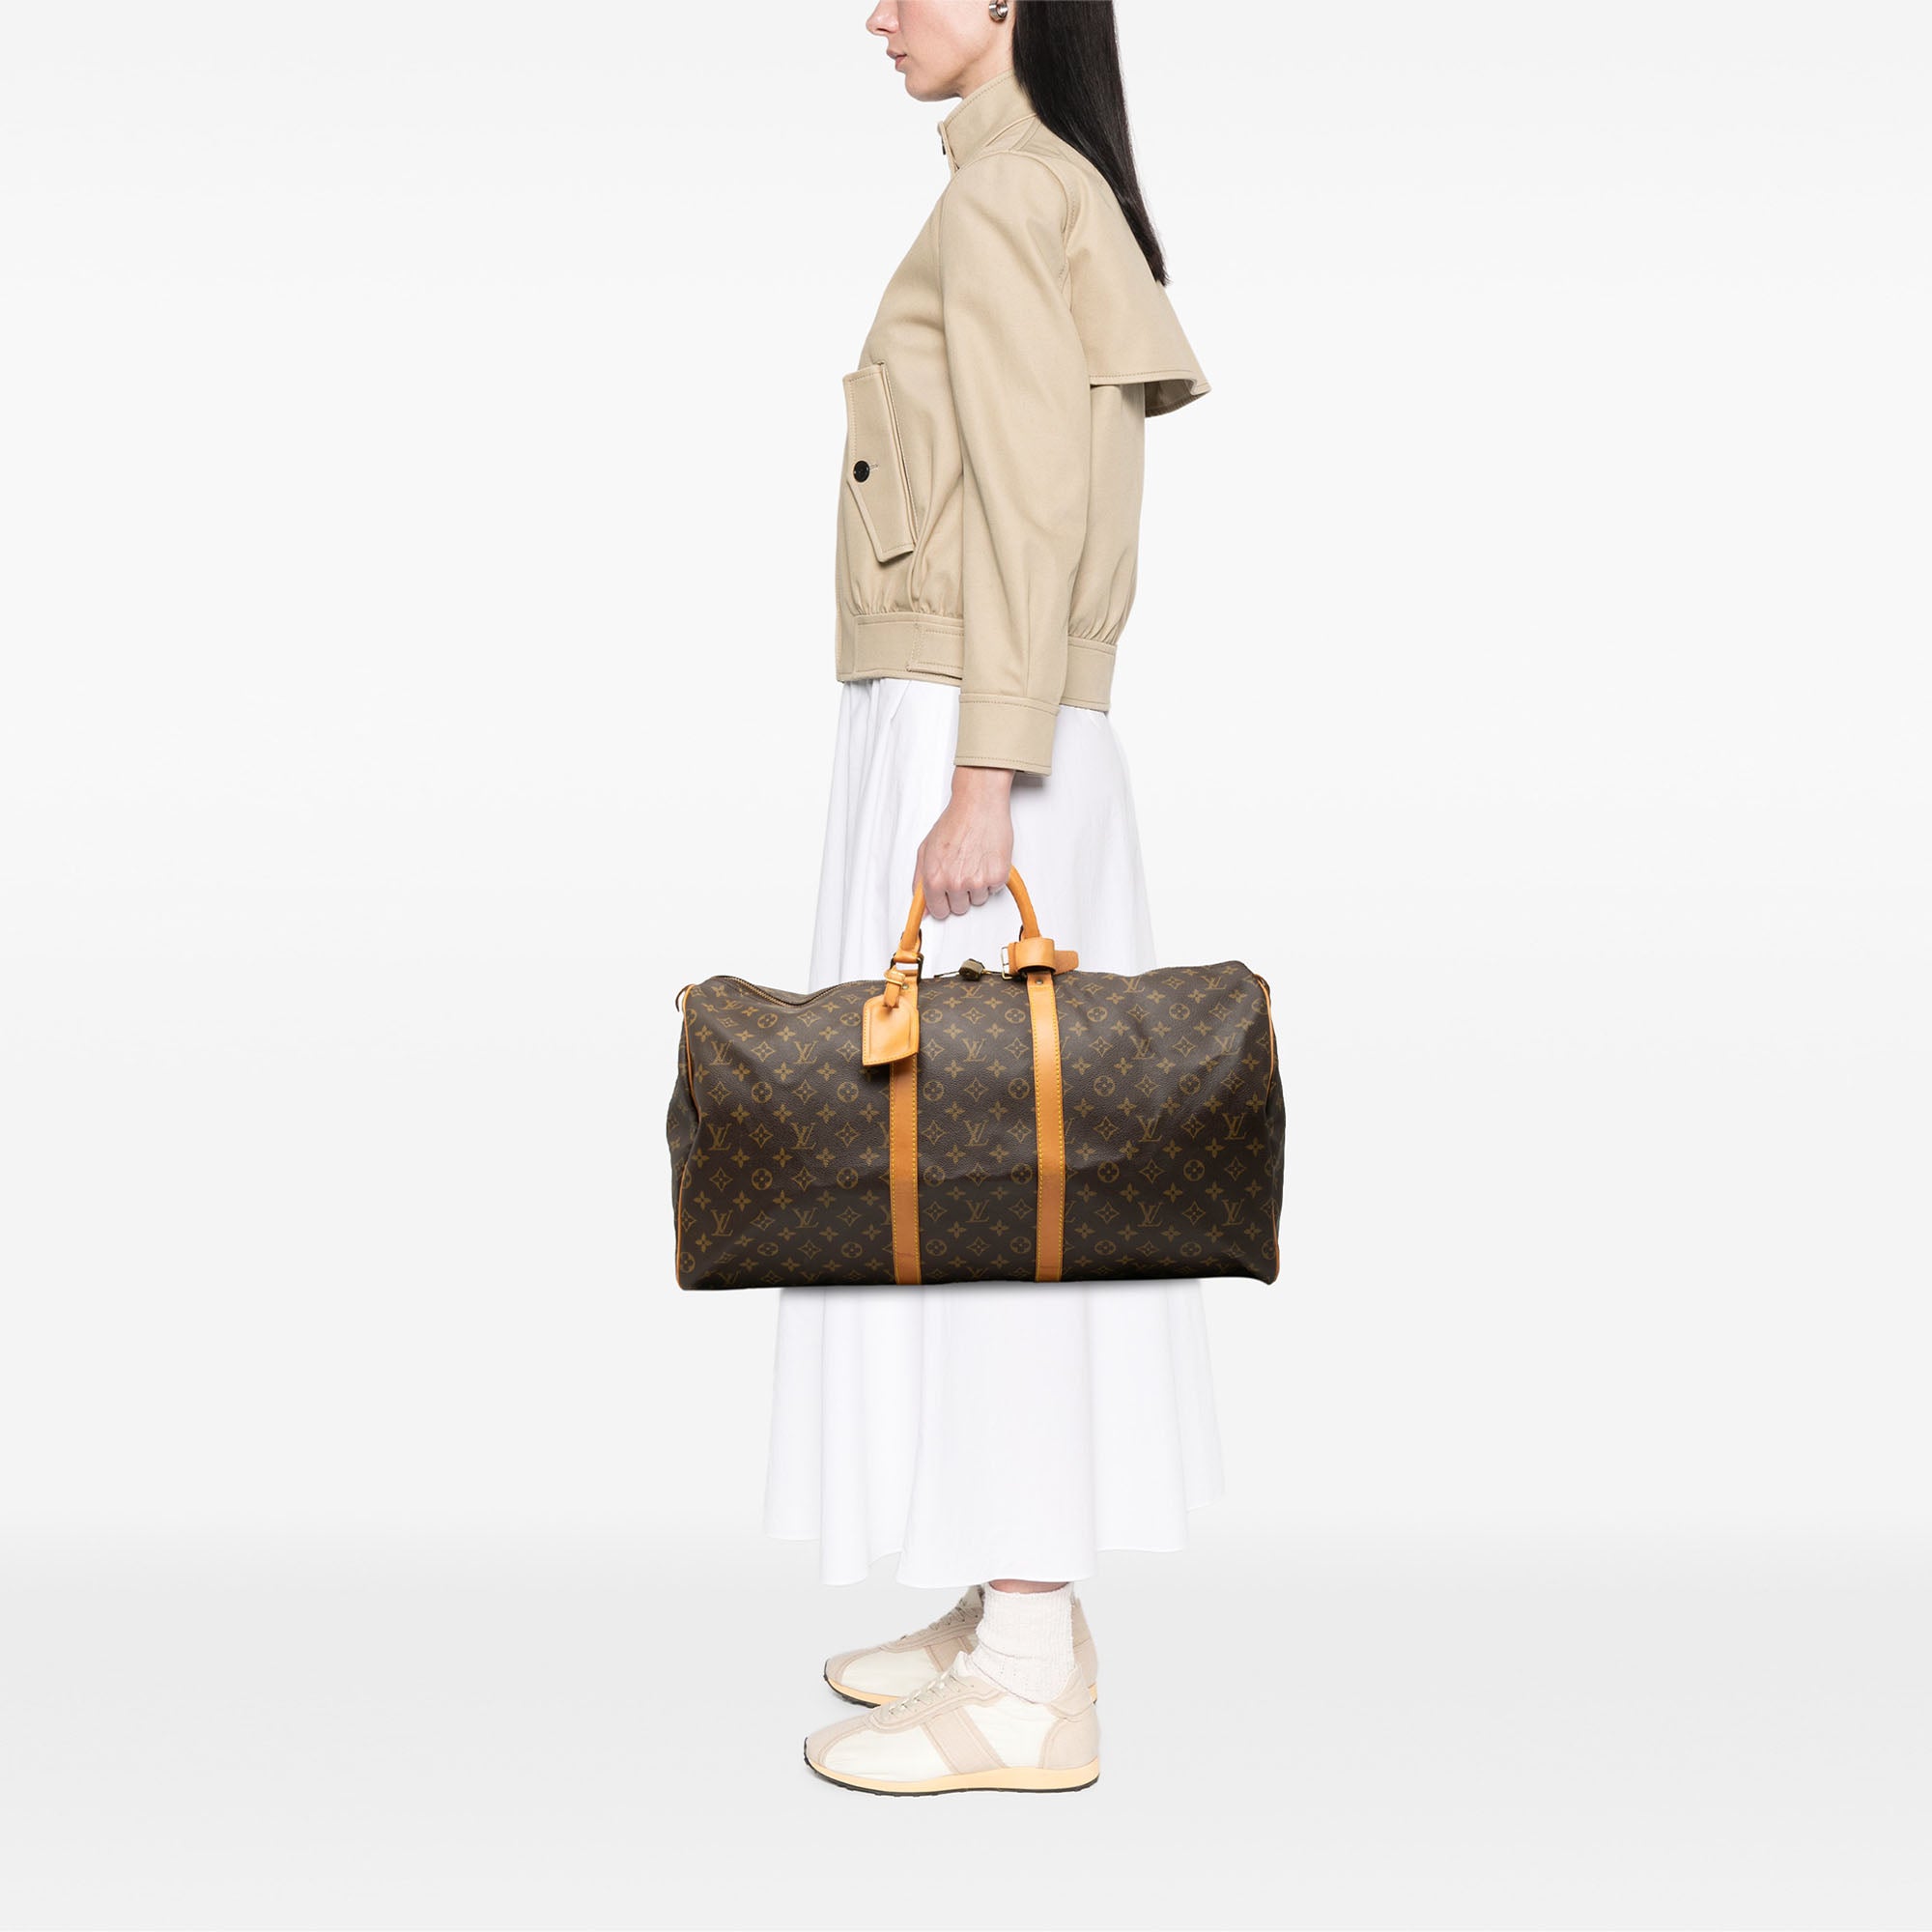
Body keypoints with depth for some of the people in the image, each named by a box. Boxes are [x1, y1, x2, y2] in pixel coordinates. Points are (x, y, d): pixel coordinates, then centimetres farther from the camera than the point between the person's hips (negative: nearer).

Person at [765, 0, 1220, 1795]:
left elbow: (1031, 510, -19)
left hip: (967, 755, -10)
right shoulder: (1070, 202, 20)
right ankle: (1022, 1611, 21)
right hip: (1026, 757, 10)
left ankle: (1026, 1690, 1)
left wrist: (976, 787, -22)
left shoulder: (998, 197, -10)